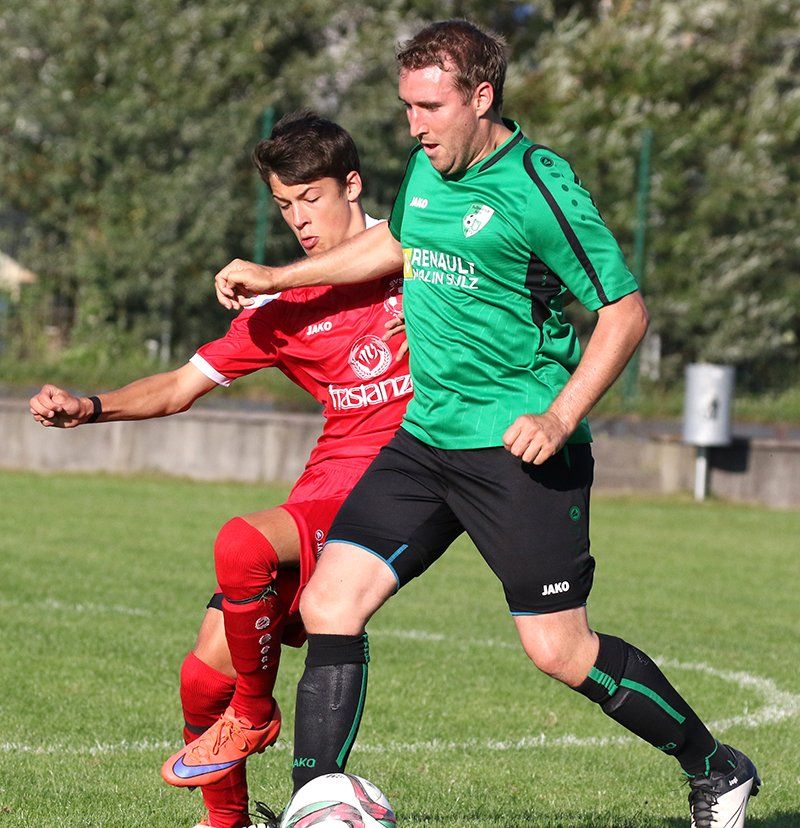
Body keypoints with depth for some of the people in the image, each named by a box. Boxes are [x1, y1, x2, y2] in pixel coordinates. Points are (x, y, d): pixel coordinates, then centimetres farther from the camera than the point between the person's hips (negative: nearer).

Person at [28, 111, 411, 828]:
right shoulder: (284, 308, 10)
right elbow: (181, 386, 9)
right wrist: (89, 408, -6)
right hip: (330, 481, 5)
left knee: (242, 546, -31)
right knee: (207, 674, -6)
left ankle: (254, 715, -7)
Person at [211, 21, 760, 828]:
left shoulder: (538, 189, -15)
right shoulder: (427, 168, 8)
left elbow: (625, 312, -12)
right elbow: (393, 245, 30)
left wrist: (559, 418, -21)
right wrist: (273, 277, 31)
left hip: (520, 448, -7)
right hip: (428, 434, 7)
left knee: (560, 650, -7)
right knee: (329, 603, -4)